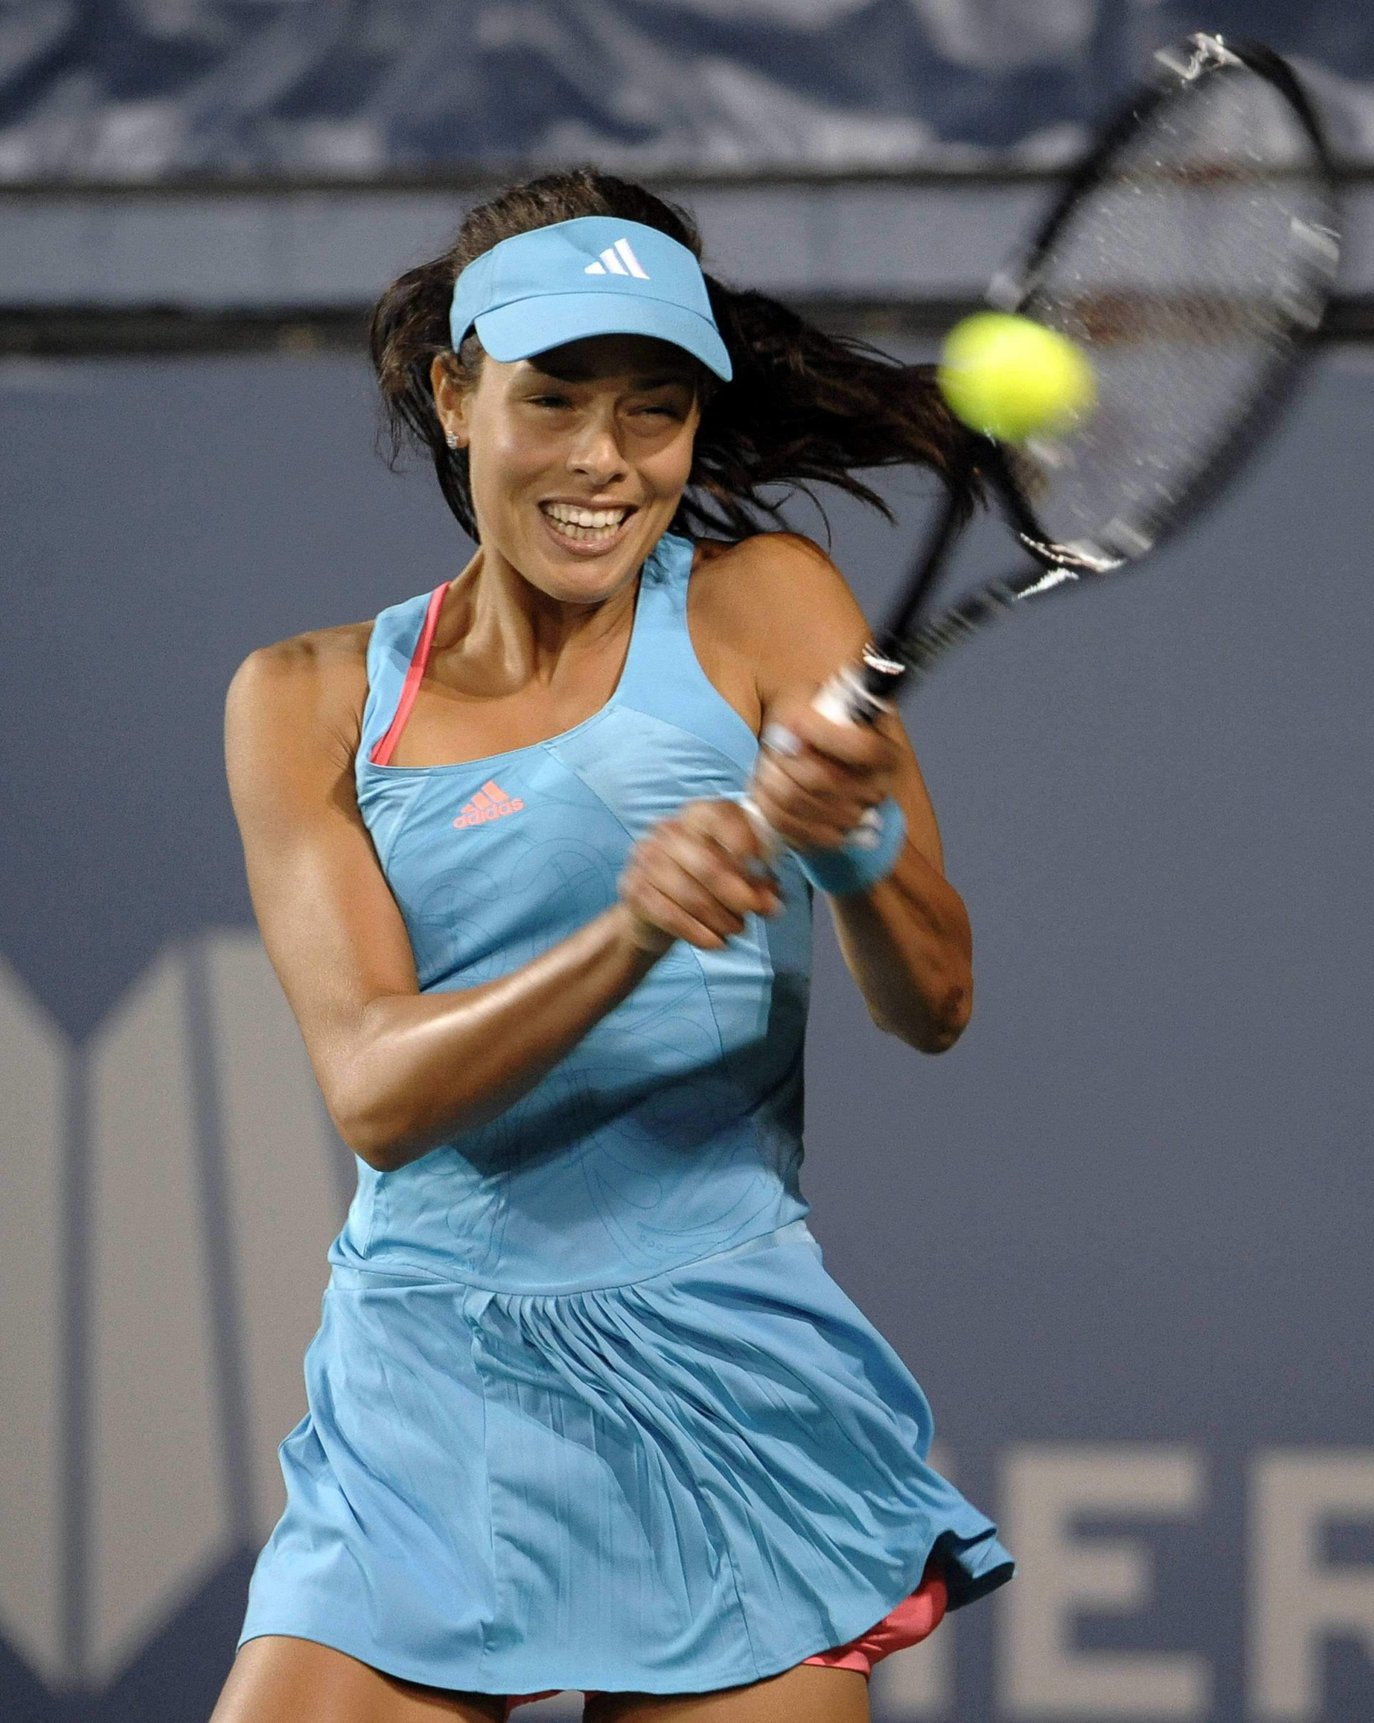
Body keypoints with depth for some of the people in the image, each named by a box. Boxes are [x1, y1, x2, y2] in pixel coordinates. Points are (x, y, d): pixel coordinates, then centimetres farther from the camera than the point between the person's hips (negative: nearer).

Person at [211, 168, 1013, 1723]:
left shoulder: (759, 605, 1)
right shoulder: (312, 701, 5)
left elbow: (931, 1004, -8)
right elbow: (373, 1095, -9)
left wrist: (845, 839, -30)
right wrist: (626, 936, -27)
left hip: (722, 1400, -1)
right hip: (420, 1407, 1)